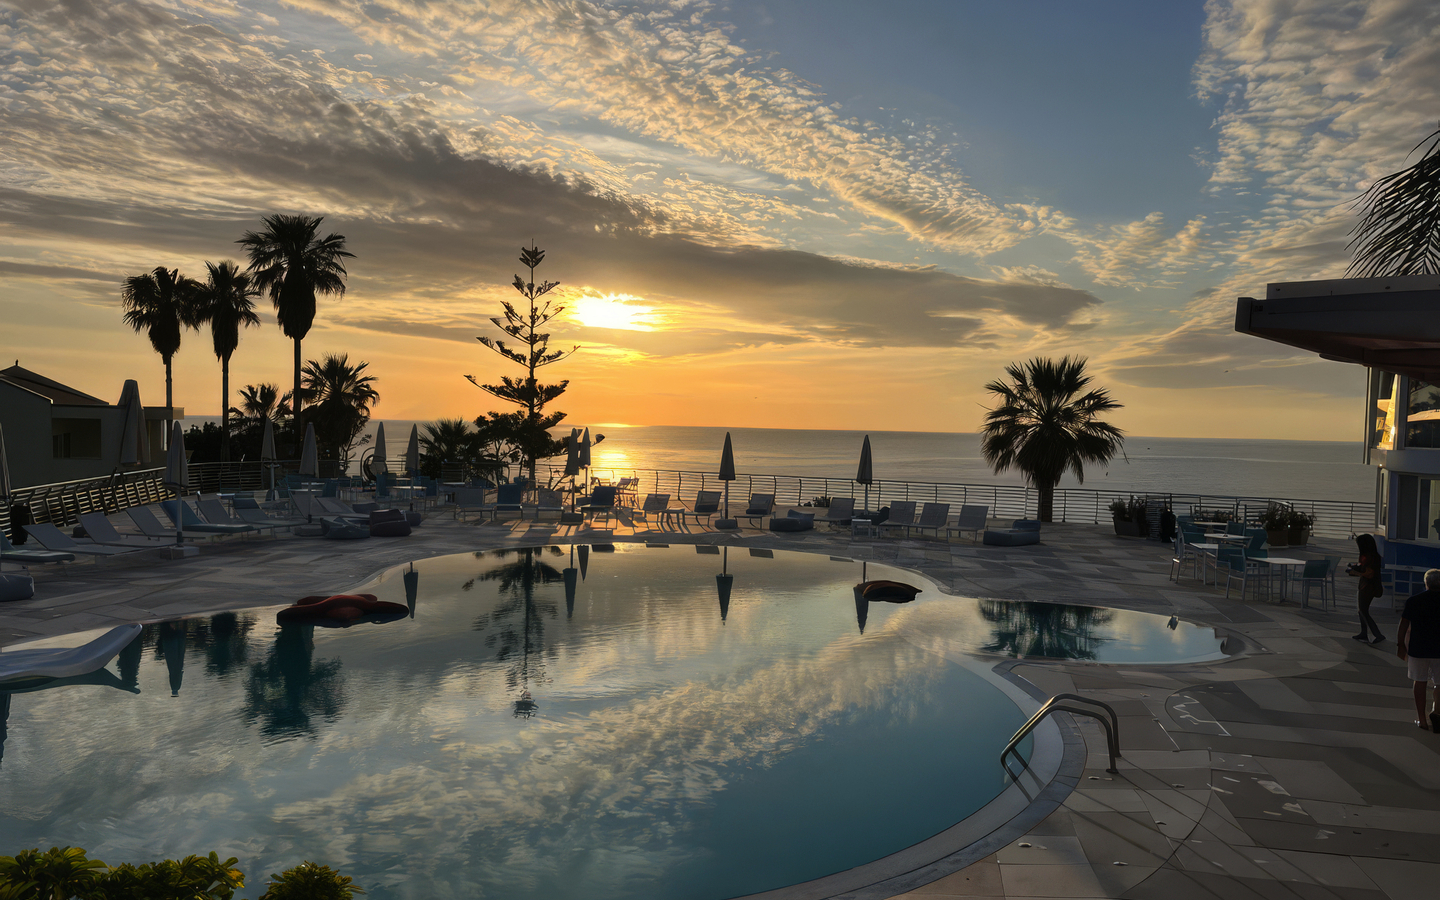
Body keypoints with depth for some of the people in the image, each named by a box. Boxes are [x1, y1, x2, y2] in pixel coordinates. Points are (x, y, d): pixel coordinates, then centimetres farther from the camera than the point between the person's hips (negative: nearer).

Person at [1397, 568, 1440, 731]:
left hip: (1417, 649, 1)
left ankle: (1421, 719, 13)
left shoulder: (1413, 601, -3)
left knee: (1420, 682, 10)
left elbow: (1403, 625, 0)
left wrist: (1401, 644, 11)